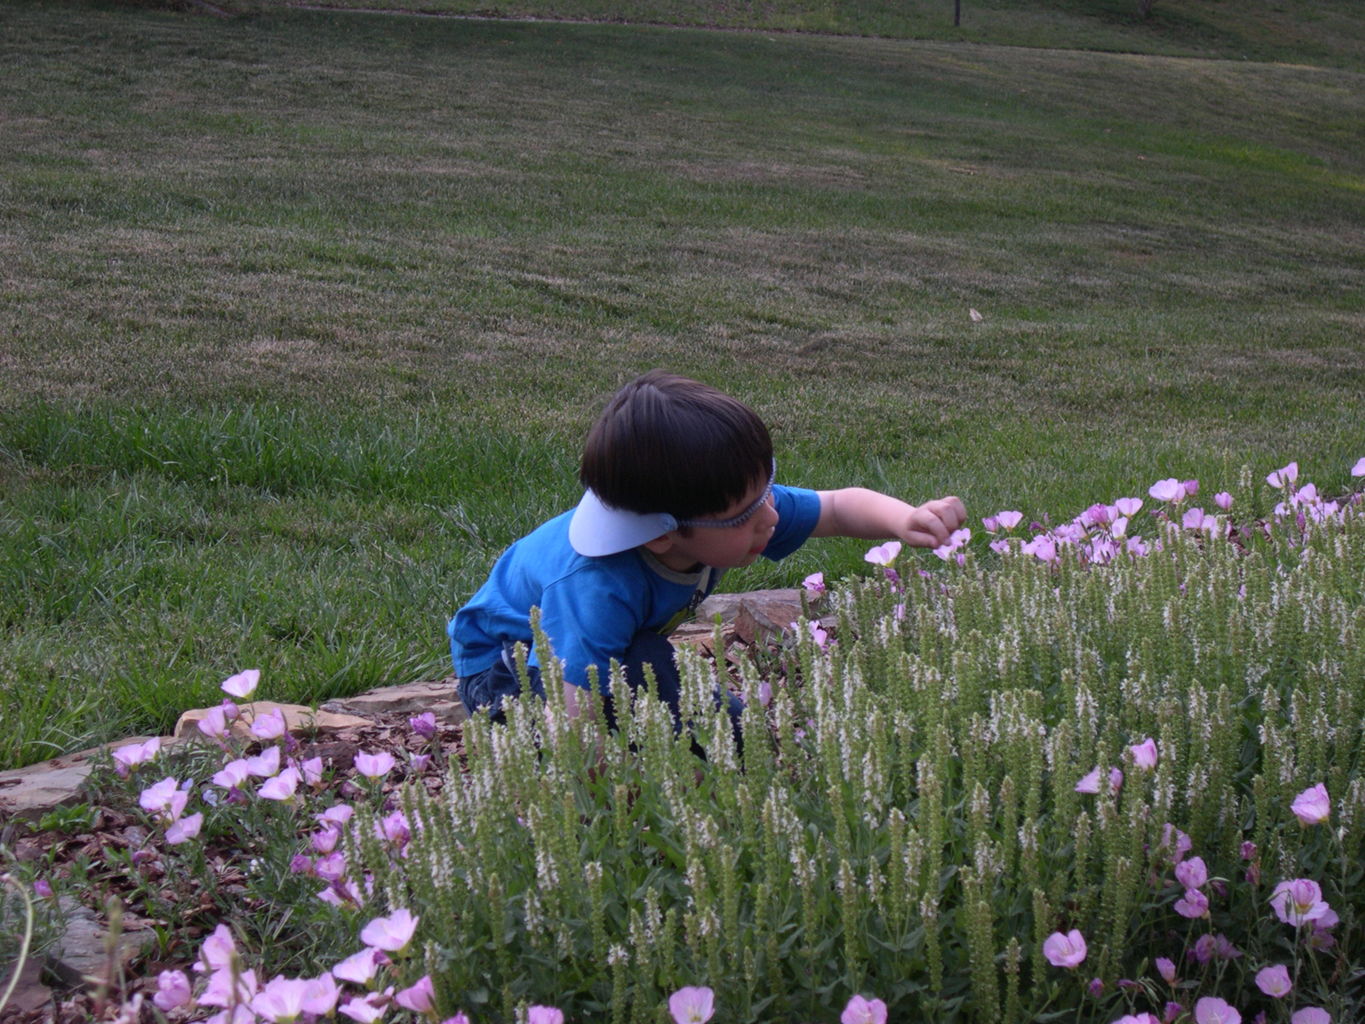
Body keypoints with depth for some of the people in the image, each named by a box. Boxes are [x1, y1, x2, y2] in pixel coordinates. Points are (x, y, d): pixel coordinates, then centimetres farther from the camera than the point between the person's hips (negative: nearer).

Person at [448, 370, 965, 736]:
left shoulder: (731, 503, -24)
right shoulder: (597, 589, -45)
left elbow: (841, 506, -13)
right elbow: (574, 725, -46)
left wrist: (904, 518, -32)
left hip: (622, 658, 7)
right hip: (506, 669, -7)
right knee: (644, 665, -36)